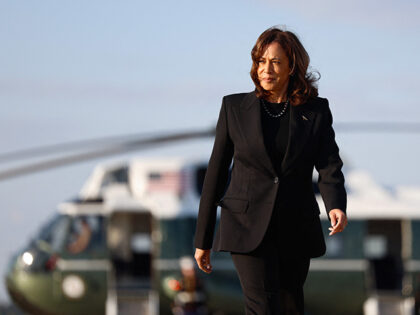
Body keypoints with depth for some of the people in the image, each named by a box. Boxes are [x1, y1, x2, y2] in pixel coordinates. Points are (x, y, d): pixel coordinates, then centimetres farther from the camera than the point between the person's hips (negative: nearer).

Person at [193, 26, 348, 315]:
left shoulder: (316, 111, 3)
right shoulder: (235, 107, 1)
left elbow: (330, 167, -7)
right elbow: (216, 173, 5)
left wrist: (337, 207, -30)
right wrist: (203, 239, 6)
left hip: (295, 232, 2)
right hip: (249, 227, -2)